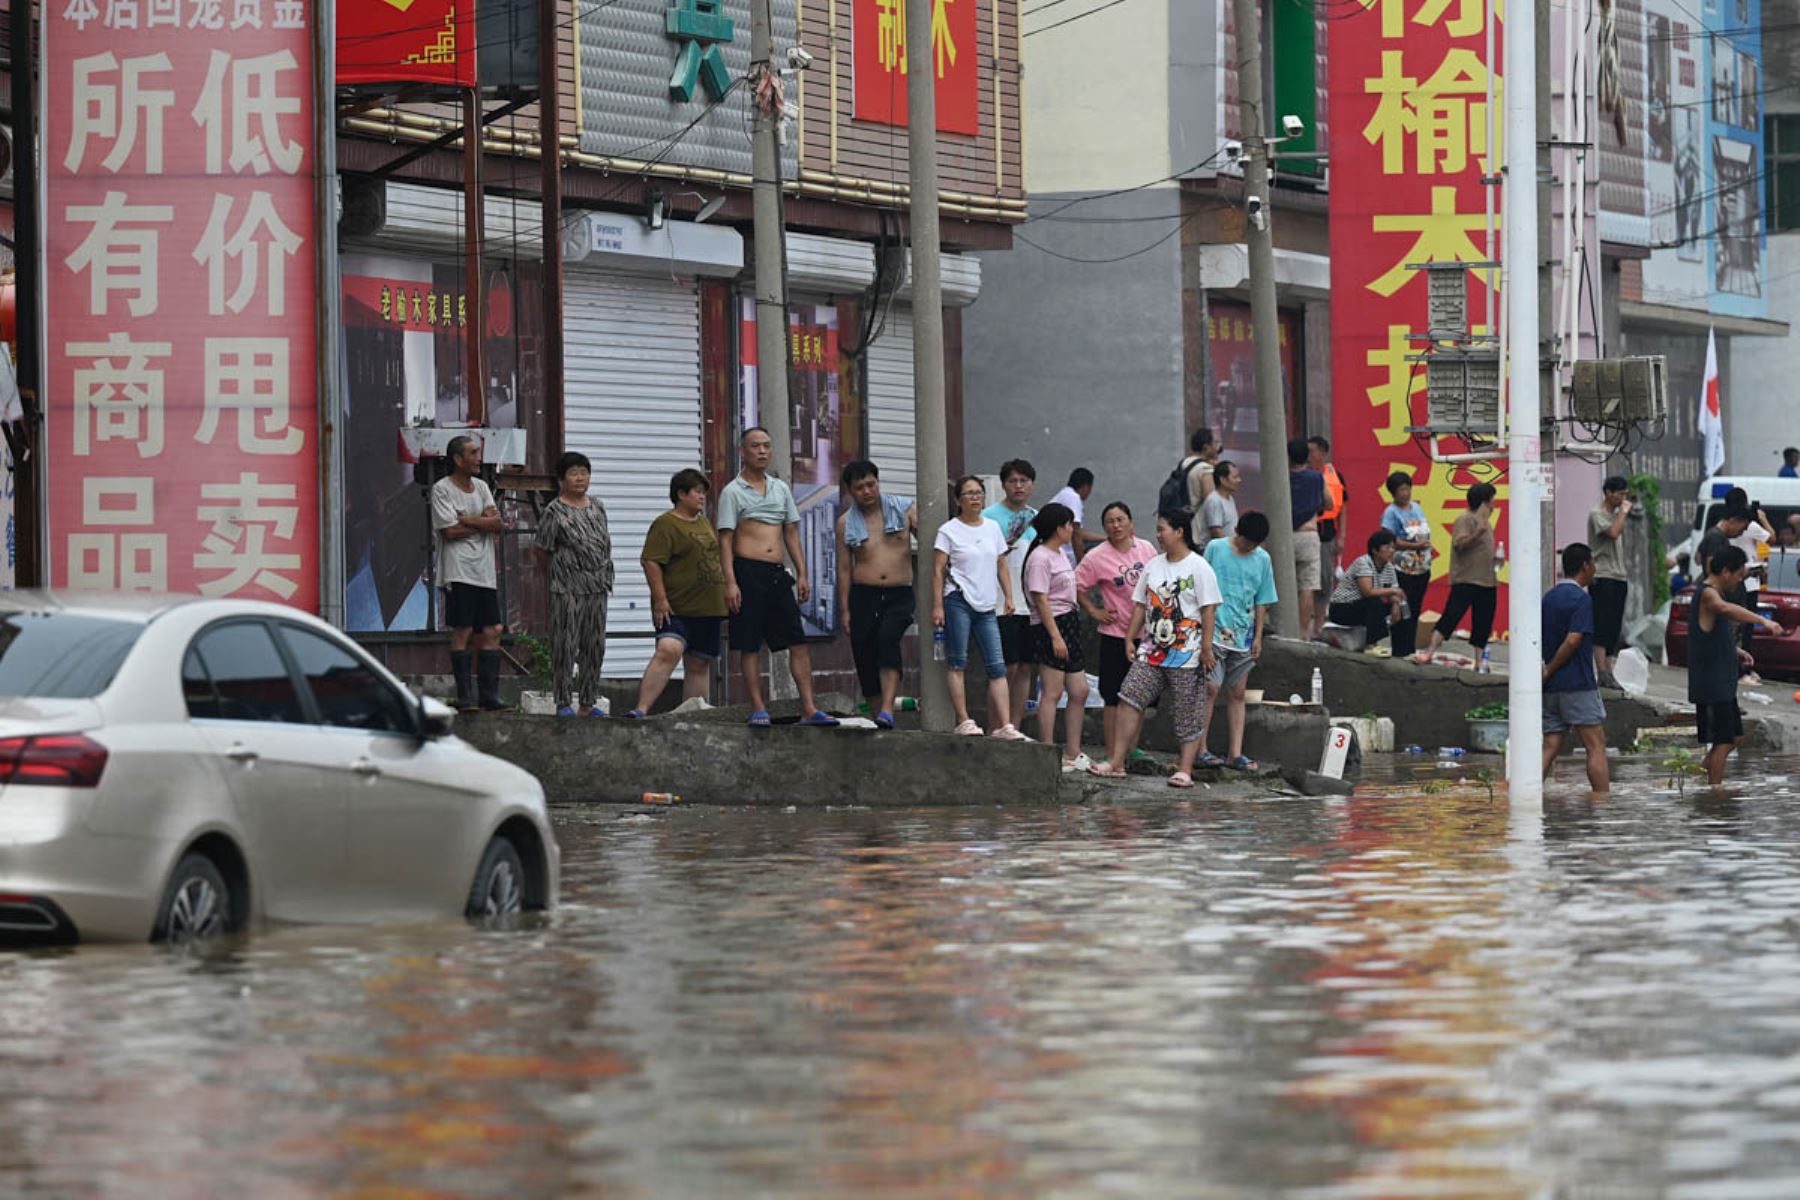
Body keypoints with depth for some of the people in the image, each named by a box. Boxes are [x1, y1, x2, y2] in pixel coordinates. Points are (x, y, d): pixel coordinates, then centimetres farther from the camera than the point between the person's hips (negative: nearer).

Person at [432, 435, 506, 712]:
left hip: (485, 572, 7)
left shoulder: (481, 486, 16)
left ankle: (489, 694, 7)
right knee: (462, 632, -7)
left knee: (491, 632, 3)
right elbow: (450, 531, -13)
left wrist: (467, 520, -9)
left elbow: (497, 521, 5)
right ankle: (465, 696, -5)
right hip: (459, 571, -7)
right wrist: (485, 524, -3)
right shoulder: (442, 489, -4)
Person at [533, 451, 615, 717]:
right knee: (565, 645, -5)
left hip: (597, 587, 6)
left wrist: (605, 576, 12)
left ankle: (589, 702, 14)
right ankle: (563, 702, -1)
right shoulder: (555, 511, -6)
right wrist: (563, 566, 2)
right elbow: (541, 549, -3)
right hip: (567, 588, -6)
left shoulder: (597, 508, 13)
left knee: (594, 645, 8)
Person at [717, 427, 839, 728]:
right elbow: (725, 540, -5)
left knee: (798, 642, 0)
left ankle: (809, 709, -1)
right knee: (749, 645, -2)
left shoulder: (781, 488, 16)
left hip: (777, 573, 5)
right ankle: (758, 710, 2)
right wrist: (730, 582, -14)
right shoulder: (733, 492, -1)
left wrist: (801, 574, 11)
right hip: (748, 572, -5)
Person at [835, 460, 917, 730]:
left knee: (888, 637, -28)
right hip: (863, 595, 2)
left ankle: (887, 710, -36)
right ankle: (878, 718, 11)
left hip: (900, 594, -2)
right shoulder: (846, 523, 7)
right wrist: (844, 609, 5)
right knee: (865, 660, 0)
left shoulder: (905, 509, 5)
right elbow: (844, 569, 9)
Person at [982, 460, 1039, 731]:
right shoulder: (989, 516, -3)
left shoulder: (1037, 518, 15)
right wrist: (1004, 548, -21)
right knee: (1007, 668, -8)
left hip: (1032, 604, 6)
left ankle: (1014, 728, 13)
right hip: (1002, 604, -6)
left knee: (1025, 668, 7)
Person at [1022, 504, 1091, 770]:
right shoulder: (1040, 558, -12)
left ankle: (1072, 755, 15)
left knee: (1079, 692, 9)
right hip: (1050, 627, -10)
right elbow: (1041, 600, -16)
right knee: (1053, 692, -9)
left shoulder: (1060, 555, 18)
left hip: (1069, 623, 10)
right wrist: (1055, 636, -20)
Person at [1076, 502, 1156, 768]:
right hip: (1115, 634, -4)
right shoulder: (1098, 557, -10)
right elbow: (1077, 586, -7)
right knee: (1114, 696, 0)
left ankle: (1131, 748, 27)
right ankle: (1112, 754, 5)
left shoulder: (1146, 549, 3)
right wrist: (1094, 611, -9)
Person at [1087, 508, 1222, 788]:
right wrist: (1130, 639, 9)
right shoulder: (1154, 566, 12)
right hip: (1153, 649, 5)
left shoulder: (1198, 567, -5)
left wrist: (1207, 647, -12)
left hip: (1187, 652, -5)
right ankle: (1116, 763, -7)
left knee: (1188, 712, 0)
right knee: (1130, 698, -7)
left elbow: (1208, 609, -8)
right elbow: (1141, 605, 16)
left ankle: (1185, 770, 6)